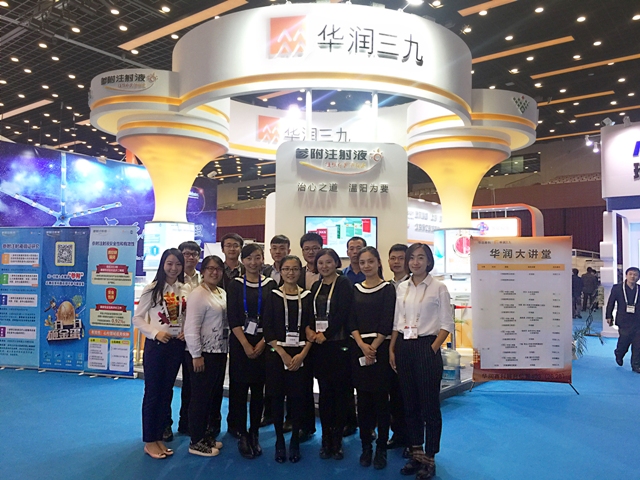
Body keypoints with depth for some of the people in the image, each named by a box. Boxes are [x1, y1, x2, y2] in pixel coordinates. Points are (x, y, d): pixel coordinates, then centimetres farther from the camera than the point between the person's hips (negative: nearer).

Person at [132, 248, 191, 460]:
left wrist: (187, 331, -8)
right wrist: (155, 333, -17)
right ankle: (149, 441, 17)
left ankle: (159, 437, 27)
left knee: (166, 392, 13)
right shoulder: (152, 289, -7)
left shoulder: (186, 290, 2)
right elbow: (138, 318, -5)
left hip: (177, 345, 4)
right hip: (156, 345, -4)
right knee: (152, 392, 5)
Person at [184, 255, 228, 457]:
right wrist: (196, 355, -19)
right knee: (200, 397, 2)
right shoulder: (198, 294, -14)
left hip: (220, 351, 8)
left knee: (214, 395, 16)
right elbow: (191, 327, -18)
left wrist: (227, 349, 14)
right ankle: (196, 442, 14)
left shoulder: (222, 294, 12)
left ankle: (208, 435, 30)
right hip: (204, 353, -8)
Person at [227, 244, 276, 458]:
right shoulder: (236, 285, 1)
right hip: (240, 343, -1)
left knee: (258, 390, 7)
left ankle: (254, 433, 18)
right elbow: (233, 319, -4)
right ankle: (241, 435, 12)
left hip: (263, 343, 1)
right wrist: (246, 346, -12)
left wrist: (261, 343, -9)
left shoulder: (270, 284, 3)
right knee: (239, 389, 2)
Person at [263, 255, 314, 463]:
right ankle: (279, 440, 19)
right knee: (277, 397, 4)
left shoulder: (307, 296, 5)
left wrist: (302, 354, -10)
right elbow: (268, 329, -3)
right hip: (277, 353, -1)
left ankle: (295, 441, 19)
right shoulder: (273, 296, 1)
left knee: (297, 397, 4)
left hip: (301, 354, 1)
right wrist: (283, 353, -12)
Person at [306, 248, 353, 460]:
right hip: (319, 345, 5)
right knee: (324, 391, 9)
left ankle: (337, 440, 12)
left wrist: (325, 334, -14)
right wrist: (309, 329, -6)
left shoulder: (343, 284, -4)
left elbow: (343, 314, -12)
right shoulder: (316, 286, 14)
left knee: (339, 391, 1)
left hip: (338, 344, -5)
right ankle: (326, 439, 18)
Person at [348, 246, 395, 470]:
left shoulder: (387, 288, 0)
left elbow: (387, 322, -7)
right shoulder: (355, 289, 10)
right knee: (363, 399, 8)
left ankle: (381, 448, 13)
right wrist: (362, 345, -11)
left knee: (380, 398, 1)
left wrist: (373, 347, -13)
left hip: (381, 348, -3)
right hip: (358, 348, 3)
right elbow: (351, 321, 4)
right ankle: (366, 447, 20)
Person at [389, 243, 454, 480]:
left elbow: (447, 324, -5)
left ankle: (429, 459, 15)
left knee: (430, 405, 2)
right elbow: (396, 322, 12)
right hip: (403, 347, 5)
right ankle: (416, 454, 24)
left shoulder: (438, 288, -4)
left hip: (426, 347, -4)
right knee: (409, 404, 11)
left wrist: (433, 348, -13)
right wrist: (391, 349, 5)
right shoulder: (401, 288, 8)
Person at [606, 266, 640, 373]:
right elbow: (611, 303, 6)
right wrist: (609, 316, 5)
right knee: (624, 342, 4)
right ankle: (618, 355, 35)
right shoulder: (617, 288, 1)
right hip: (624, 322, -1)